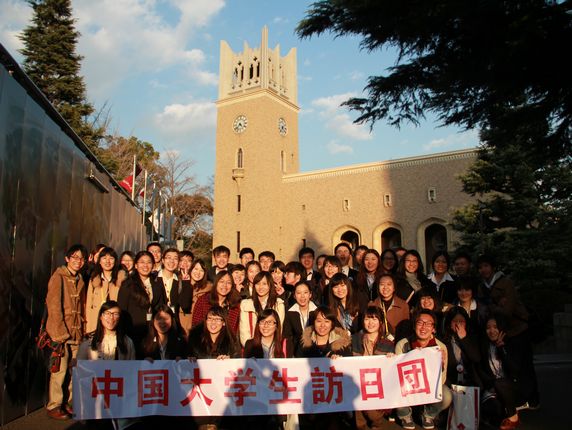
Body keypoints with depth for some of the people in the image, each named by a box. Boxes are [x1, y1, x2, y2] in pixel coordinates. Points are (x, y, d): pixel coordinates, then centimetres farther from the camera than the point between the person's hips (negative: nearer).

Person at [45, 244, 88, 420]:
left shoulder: (80, 281, 14)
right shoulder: (58, 277, -5)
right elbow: (54, 305, -11)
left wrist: (81, 330, 6)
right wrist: (60, 332, -15)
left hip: (76, 332, 6)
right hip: (60, 331, -6)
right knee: (60, 370, -4)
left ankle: (69, 403, 19)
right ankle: (54, 406, 9)